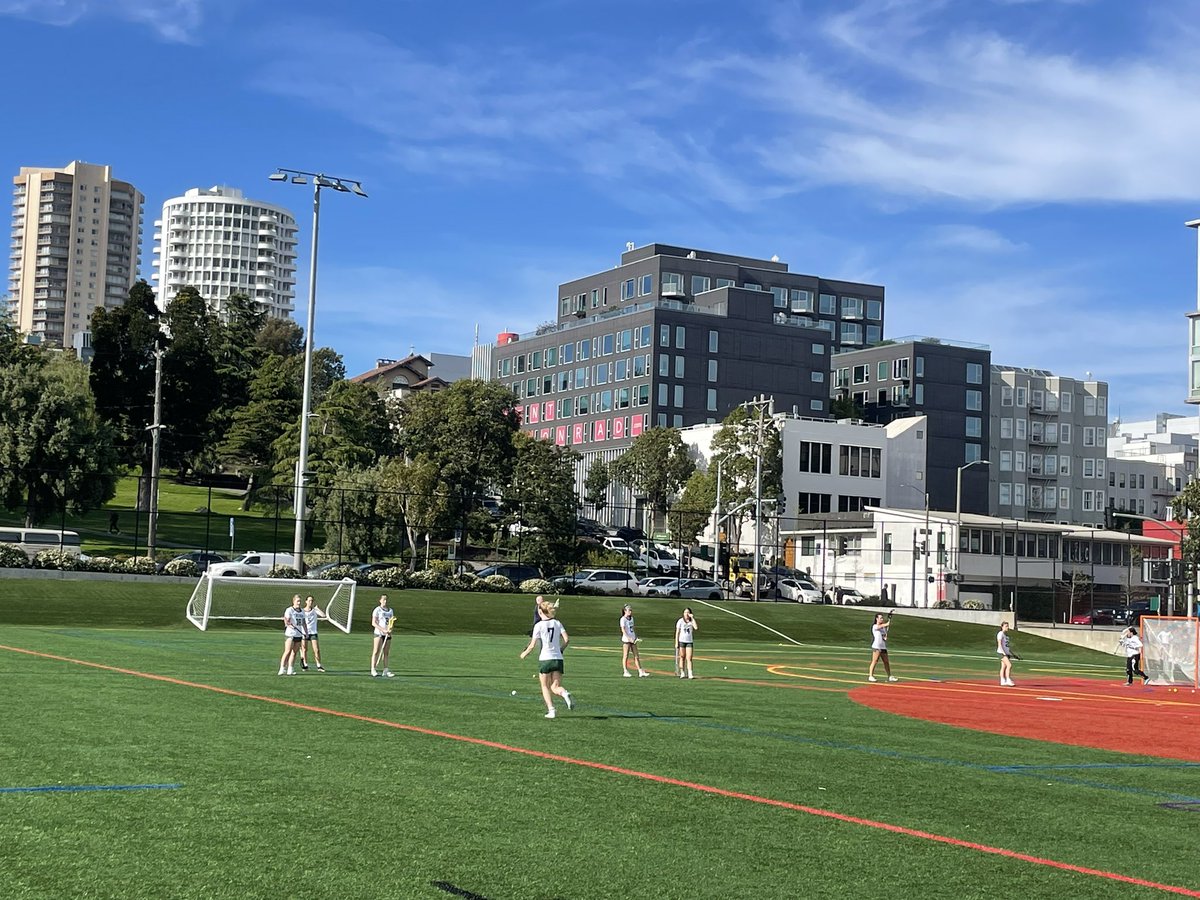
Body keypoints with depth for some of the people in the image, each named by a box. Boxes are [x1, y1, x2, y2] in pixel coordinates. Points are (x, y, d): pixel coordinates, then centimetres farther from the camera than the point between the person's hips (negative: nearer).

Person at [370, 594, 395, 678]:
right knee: (376, 652, -8)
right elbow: (373, 623, -9)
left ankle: (385, 670, 8)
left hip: (388, 634, 6)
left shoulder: (390, 610, 14)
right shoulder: (377, 610, -4)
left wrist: (390, 629, -3)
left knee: (386, 653, 5)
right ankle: (373, 670, -8)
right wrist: (383, 630, -18)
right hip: (379, 633, -5)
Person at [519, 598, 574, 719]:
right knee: (555, 687, 6)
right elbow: (567, 639, -1)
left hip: (545, 659, -3)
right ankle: (565, 693, -27)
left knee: (545, 687, 13)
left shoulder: (539, 625, -5)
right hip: (558, 659, 3)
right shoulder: (557, 623, 6)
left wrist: (524, 654, 11)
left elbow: (532, 645, -6)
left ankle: (551, 710, 0)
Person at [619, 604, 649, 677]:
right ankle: (625, 672, 6)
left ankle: (640, 672, 4)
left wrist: (636, 637, 10)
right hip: (626, 639, -8)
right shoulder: (623, 619, -10)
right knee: (626, 656, -1)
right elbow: (623, 630, -18)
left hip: (633, 639, 8)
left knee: (636, 656, 5)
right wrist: (629, 638, -26)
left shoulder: (631, 618, 14)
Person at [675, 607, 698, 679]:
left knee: (689, 658, -7)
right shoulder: (680, 621, 1)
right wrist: (676, 643, -4)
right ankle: (682, 673, 11)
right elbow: (677, 632, 1)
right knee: (682, 657, 3)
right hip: (681, 641, -1)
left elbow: (696, 628, -13)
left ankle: (690, 674, -11)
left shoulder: (692, 621, 6)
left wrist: (692, 618, -12)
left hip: (689, 641, 1)